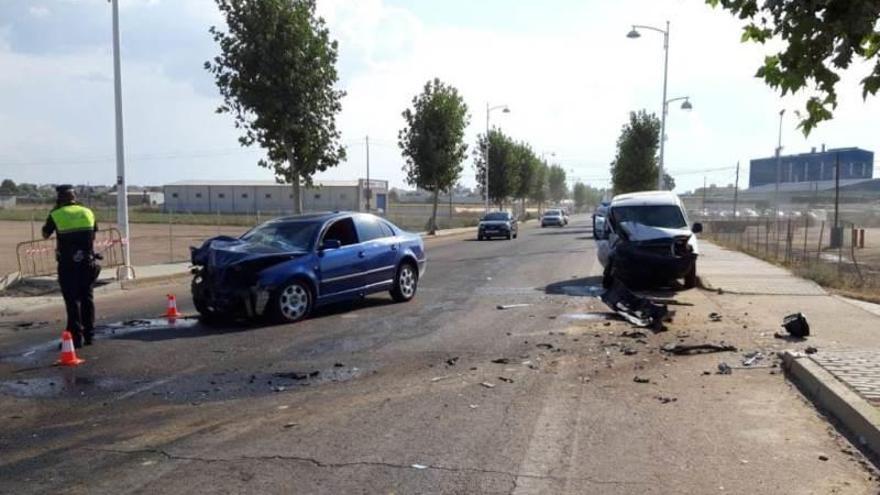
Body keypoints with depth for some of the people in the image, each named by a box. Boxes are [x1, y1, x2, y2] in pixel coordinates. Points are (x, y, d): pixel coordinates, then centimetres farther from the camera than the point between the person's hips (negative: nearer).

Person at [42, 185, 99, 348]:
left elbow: (45, 235, 10)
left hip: (68, 263, -3)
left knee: (72, 300, 2)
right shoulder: (88, 212, 5)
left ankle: (76, 336, 2)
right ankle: (89, 334, 17)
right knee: (87, 298, 12)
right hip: (87, 262, 3)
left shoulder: (56, 215, -4)